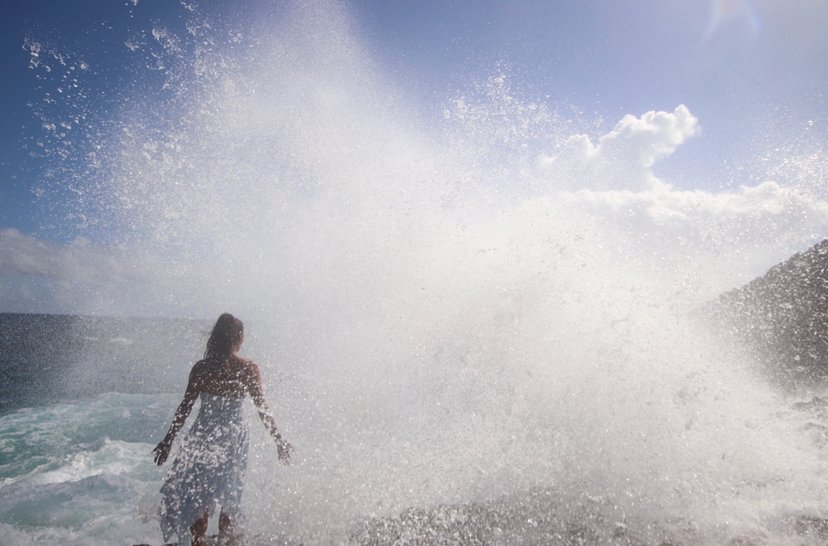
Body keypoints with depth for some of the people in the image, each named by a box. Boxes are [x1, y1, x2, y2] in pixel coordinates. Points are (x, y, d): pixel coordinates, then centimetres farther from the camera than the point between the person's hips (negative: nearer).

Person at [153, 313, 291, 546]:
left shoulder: (201, 368, -10)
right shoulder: (249, 369, -11)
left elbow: (184, 407, -5)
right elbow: (262, 409, -10)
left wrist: (168, 440, 7)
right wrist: (279, 440, -1)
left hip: (204, 437, 0)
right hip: (234, 438, 1)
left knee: (197, 496, 16)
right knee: (228, 496, 21)